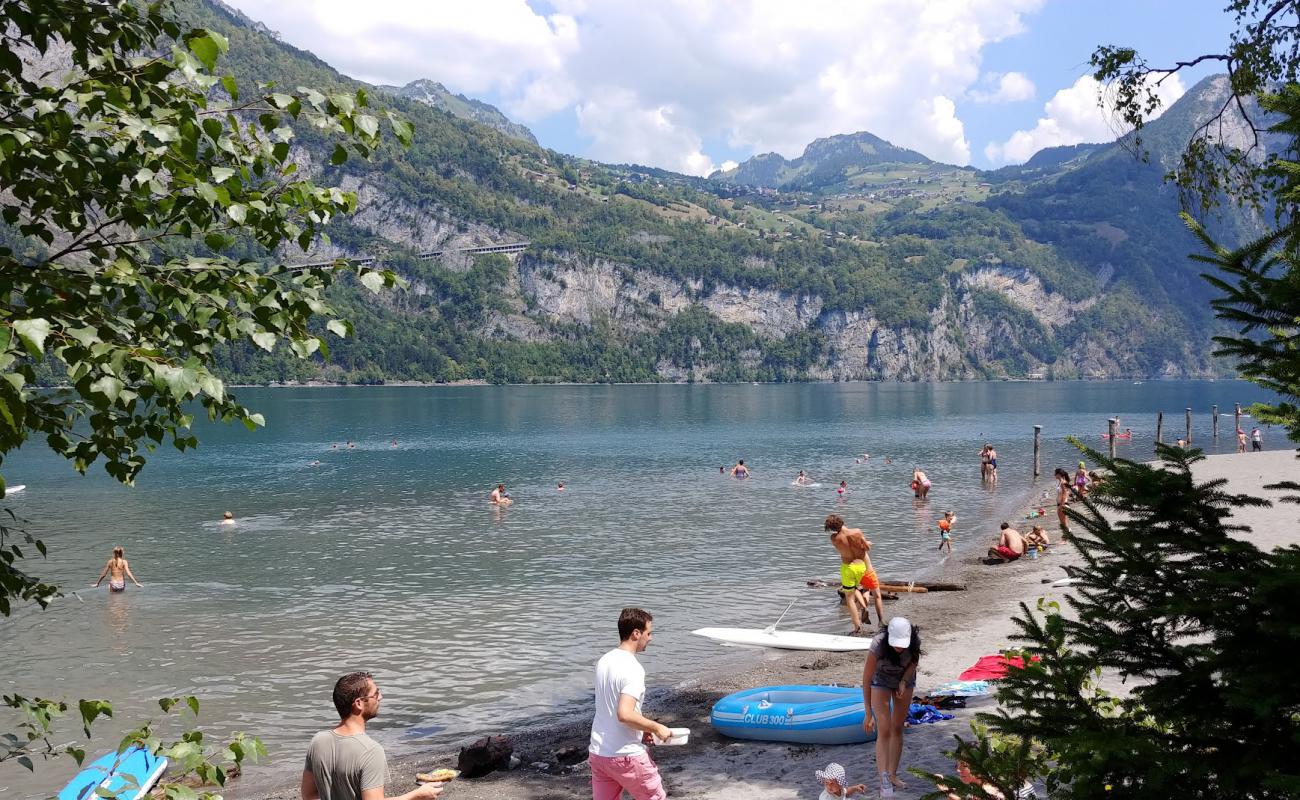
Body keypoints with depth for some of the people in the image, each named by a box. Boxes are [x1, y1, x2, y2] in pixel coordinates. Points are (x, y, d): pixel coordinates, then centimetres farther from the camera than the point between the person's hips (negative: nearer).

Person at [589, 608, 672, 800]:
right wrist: (656, 728, -15)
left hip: (597, 752, 8)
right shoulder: (632, 669, -19)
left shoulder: (604, 661, 8)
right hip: (626, 756, -7)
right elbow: (625, 714, -29)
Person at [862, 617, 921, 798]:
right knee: (884, 730, -12)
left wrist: (904, 681, -19)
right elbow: (866, 681, -30)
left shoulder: (915, 641, -30)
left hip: (904, 680, 3)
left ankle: (892, 774, 18)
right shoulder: (878, 646, -38)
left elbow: (914, 661, -5)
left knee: (898, 728, 6)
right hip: (880, 681, -3)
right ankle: (884, 782, -15)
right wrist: (868, 714, -29)